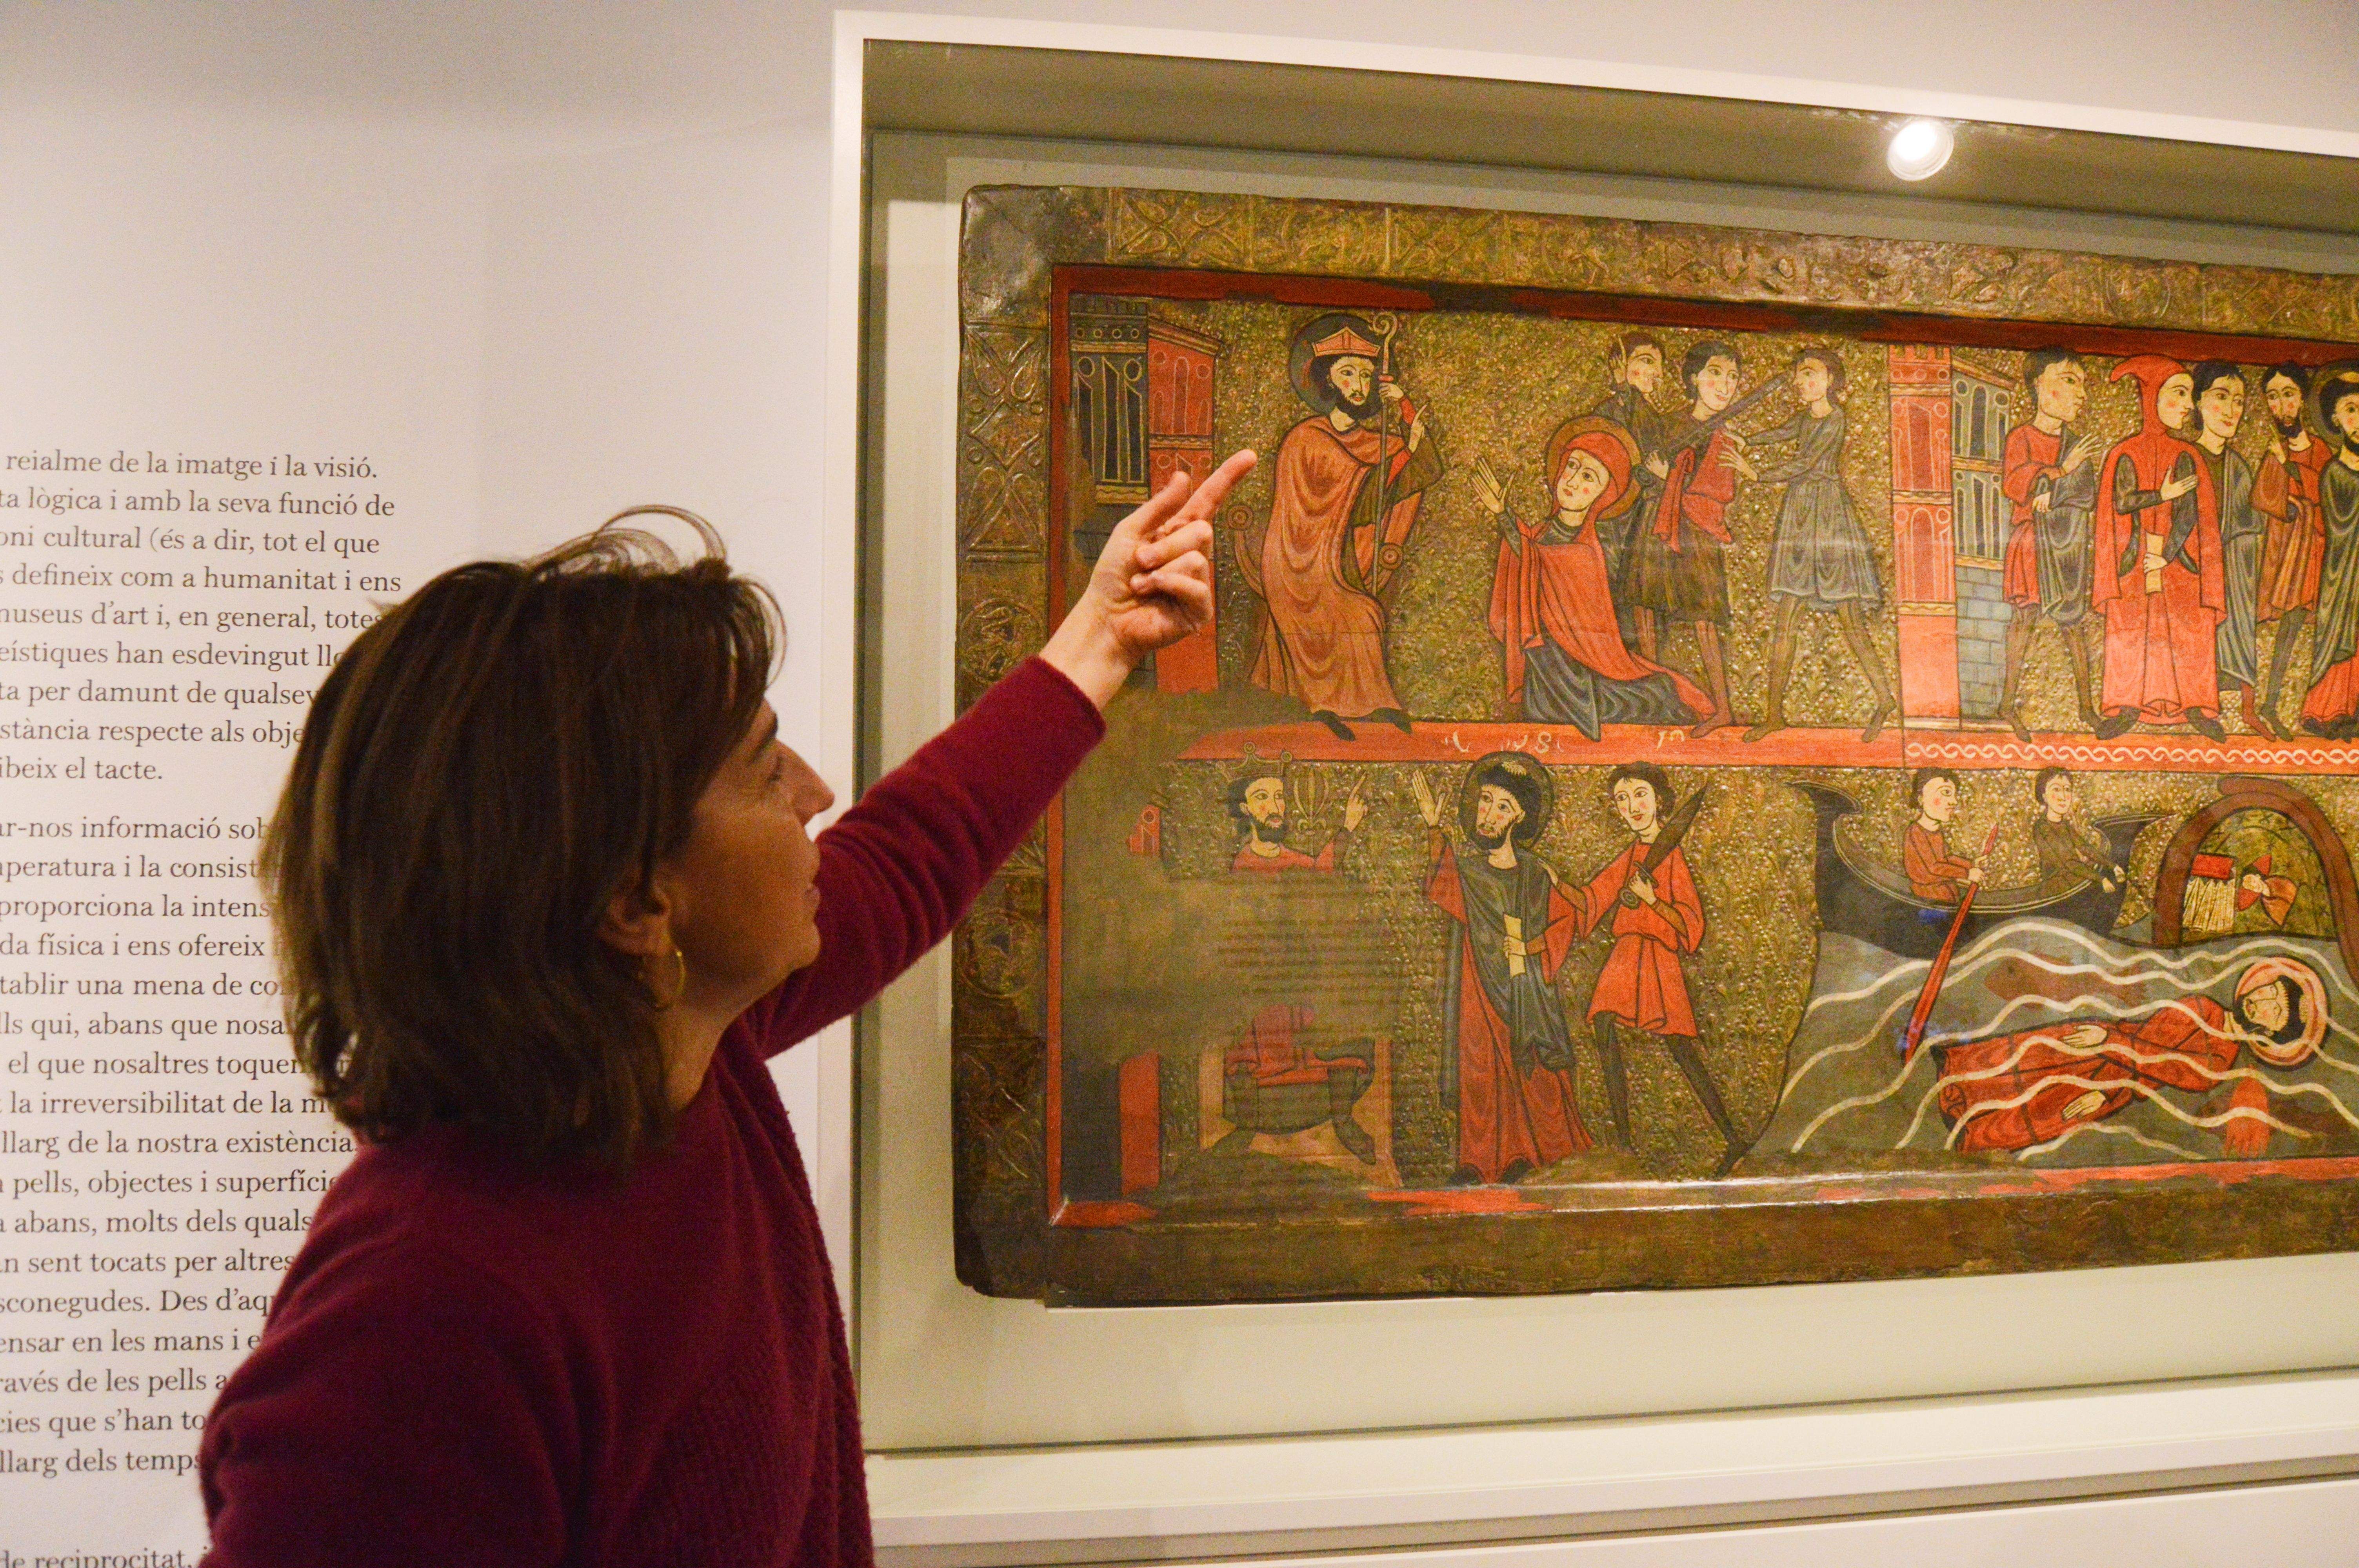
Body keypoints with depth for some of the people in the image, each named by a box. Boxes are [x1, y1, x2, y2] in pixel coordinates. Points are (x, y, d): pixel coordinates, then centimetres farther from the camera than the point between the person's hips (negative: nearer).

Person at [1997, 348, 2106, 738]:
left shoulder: (2078, 444, 10)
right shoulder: (2021, 437, 0)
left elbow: (2088, 490, -3)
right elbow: (2013, 484, -15)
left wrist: (2051, 491, -18)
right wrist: (2063, 470, -17)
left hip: (2068, 543, 4)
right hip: (2033, 541, -4)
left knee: (2074, 618, 4)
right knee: (2027, 612, -9)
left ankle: (2086, 703, 8)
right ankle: (2010, 699, -4)